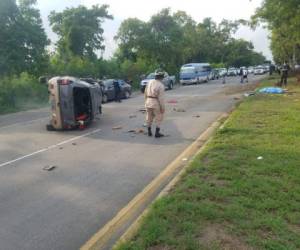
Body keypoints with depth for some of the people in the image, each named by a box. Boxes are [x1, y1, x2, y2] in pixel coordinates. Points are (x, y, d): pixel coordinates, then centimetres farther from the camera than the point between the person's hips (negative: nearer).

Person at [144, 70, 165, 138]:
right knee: (159, 118, 8)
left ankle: (149, 132, 26)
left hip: (148, 101, 6)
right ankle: (157, 133, 7)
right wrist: (162, 107, -11)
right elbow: (161, 97, -17)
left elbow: (146, 93, 10)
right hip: (156, 103, -6)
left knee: (149, 117, 17)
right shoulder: (161, 85, -15)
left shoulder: (150, 82, 4)